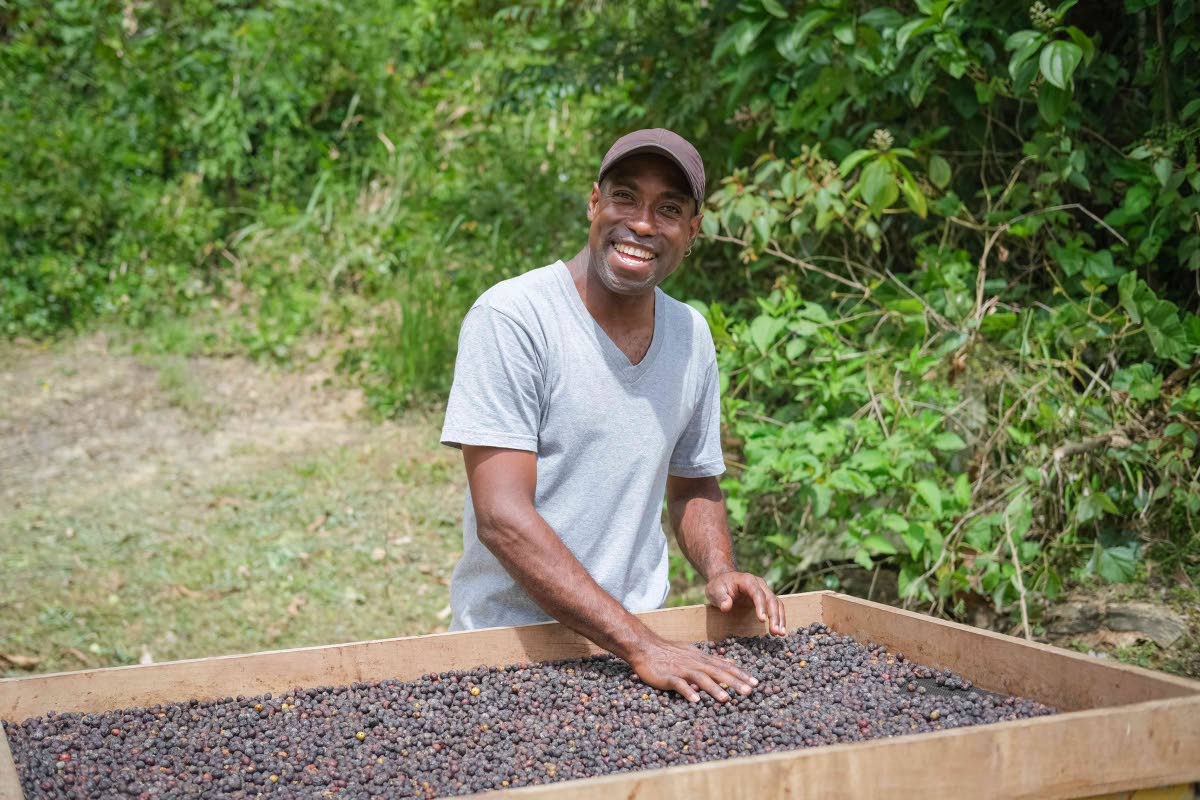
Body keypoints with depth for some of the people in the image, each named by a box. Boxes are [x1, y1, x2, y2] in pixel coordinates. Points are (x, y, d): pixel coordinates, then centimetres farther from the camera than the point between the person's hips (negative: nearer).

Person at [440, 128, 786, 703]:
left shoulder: (691, 334, 7)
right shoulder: (511, 317, -12)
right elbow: (502, 518, -19)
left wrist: (719, 570, 1)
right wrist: (638, 645, -23)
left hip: (643, 639, 4)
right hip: (511, 651, -4)